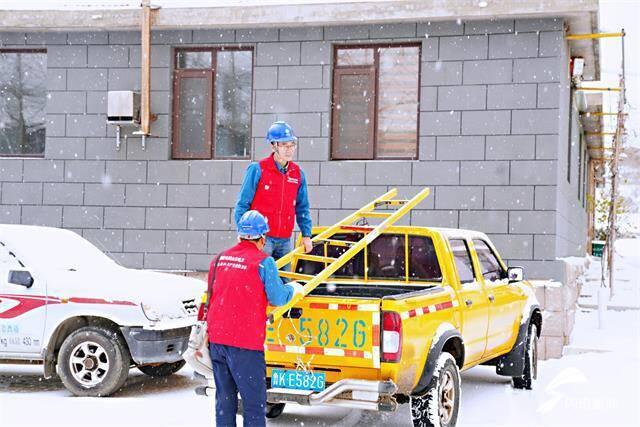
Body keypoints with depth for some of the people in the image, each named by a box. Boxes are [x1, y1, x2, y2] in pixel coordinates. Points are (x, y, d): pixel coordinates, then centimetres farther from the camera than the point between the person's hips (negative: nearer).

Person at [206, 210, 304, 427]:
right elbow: (277, 298, -7)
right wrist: (293, 288, 12)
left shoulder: (219, 259, 11)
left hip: (216, 339, 6)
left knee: (224, 400, 13)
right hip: (245, 343, -6)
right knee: (254, 402, 0)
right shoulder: (264, 262, -8)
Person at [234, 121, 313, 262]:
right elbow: (242, 205, -4)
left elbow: (302, 208, 16)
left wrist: (306, 235, 11)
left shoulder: (297, 173, 9)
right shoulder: (257, 169, -6)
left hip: (285, 240, 5)